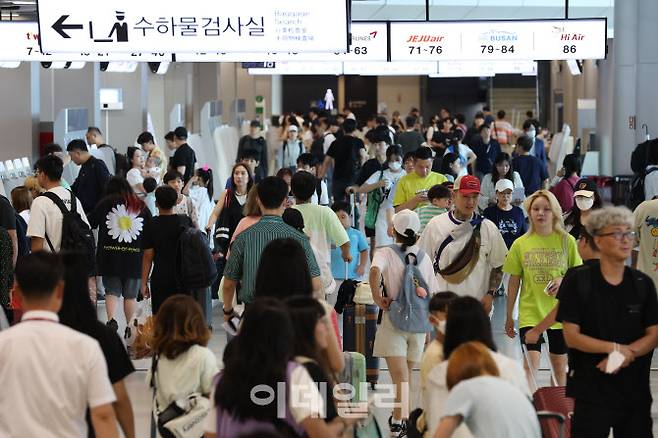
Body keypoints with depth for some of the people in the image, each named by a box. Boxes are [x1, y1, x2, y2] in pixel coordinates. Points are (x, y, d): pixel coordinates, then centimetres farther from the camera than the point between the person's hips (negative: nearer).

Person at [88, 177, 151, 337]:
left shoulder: (105, 204, 2)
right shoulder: (141, 206, 7)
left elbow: (90, 224, 5)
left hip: (110, 256, -1)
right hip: (134, 257, 1)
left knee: (112, 291, 6)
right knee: (131, 294, 9)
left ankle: (111, 319, -16)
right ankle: (130, 327, 10)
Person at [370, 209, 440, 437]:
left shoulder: (385, 253, -4)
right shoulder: (423, 257, 7)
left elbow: (375, 271, -28)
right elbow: (433, 294, 8)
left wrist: (378, 298, -13)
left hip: (393, 321, -3)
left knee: (400, 377, -7)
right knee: (406, 374, 18)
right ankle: (399, 417, 28)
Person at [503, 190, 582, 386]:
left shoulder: (566, 241, -1)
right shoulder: (520, 244, 0)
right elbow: (514, 281, 7)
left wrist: (564, 280, -15)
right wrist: (509, 316, 9)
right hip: (530, 313, -1)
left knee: (560, 366, 11)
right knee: (531, 363, -13)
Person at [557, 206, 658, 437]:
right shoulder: (578, 280, -3)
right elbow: (571, 336, -7)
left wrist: (626, 354, -14)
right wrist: (615, 347, -14)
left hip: (635, 389, 3)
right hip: (591, 389, -3)